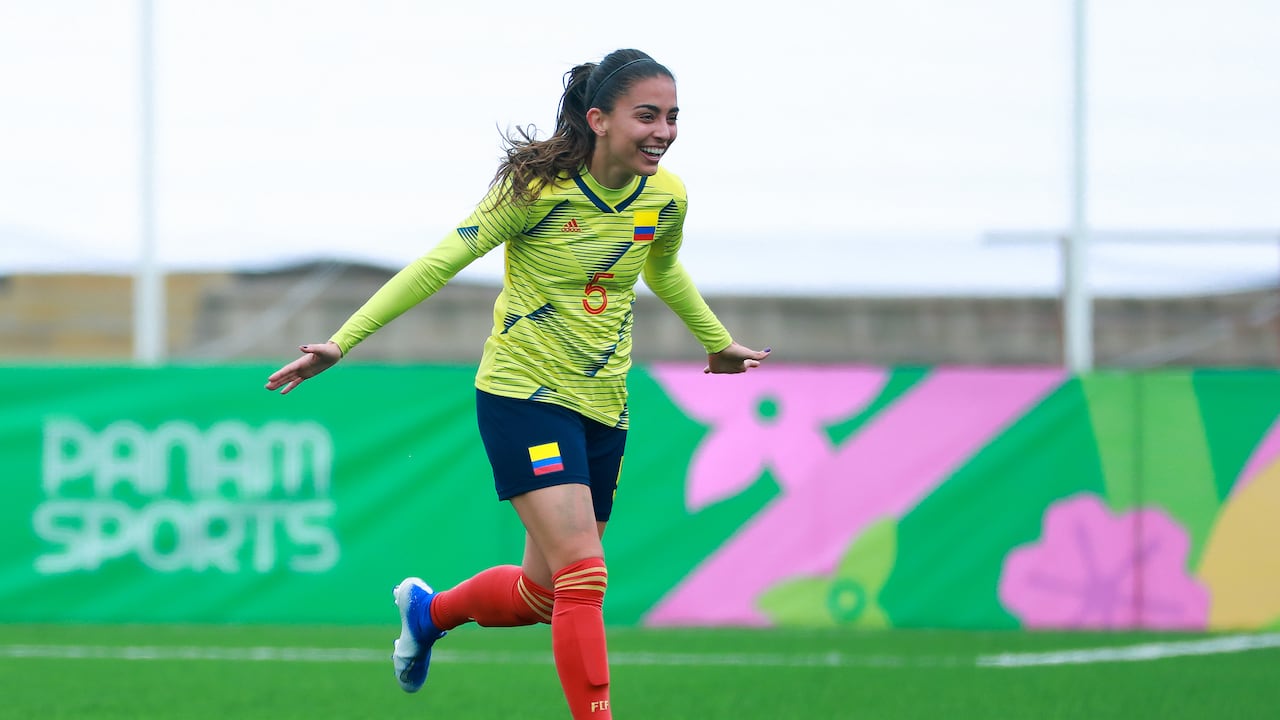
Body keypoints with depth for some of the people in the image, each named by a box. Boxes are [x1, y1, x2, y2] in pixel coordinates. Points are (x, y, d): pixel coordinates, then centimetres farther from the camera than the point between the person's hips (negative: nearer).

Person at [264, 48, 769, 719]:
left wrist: (717, 342, 39)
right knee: (583, 572, -20)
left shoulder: (666, 198, 0)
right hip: (522, 393, -6)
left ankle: (427, 610, 41)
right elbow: (441, 263, -13)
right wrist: (342, 341, -17)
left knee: (543, 595, 12)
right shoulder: (538, 188, -16)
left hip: (602, 409, 6)